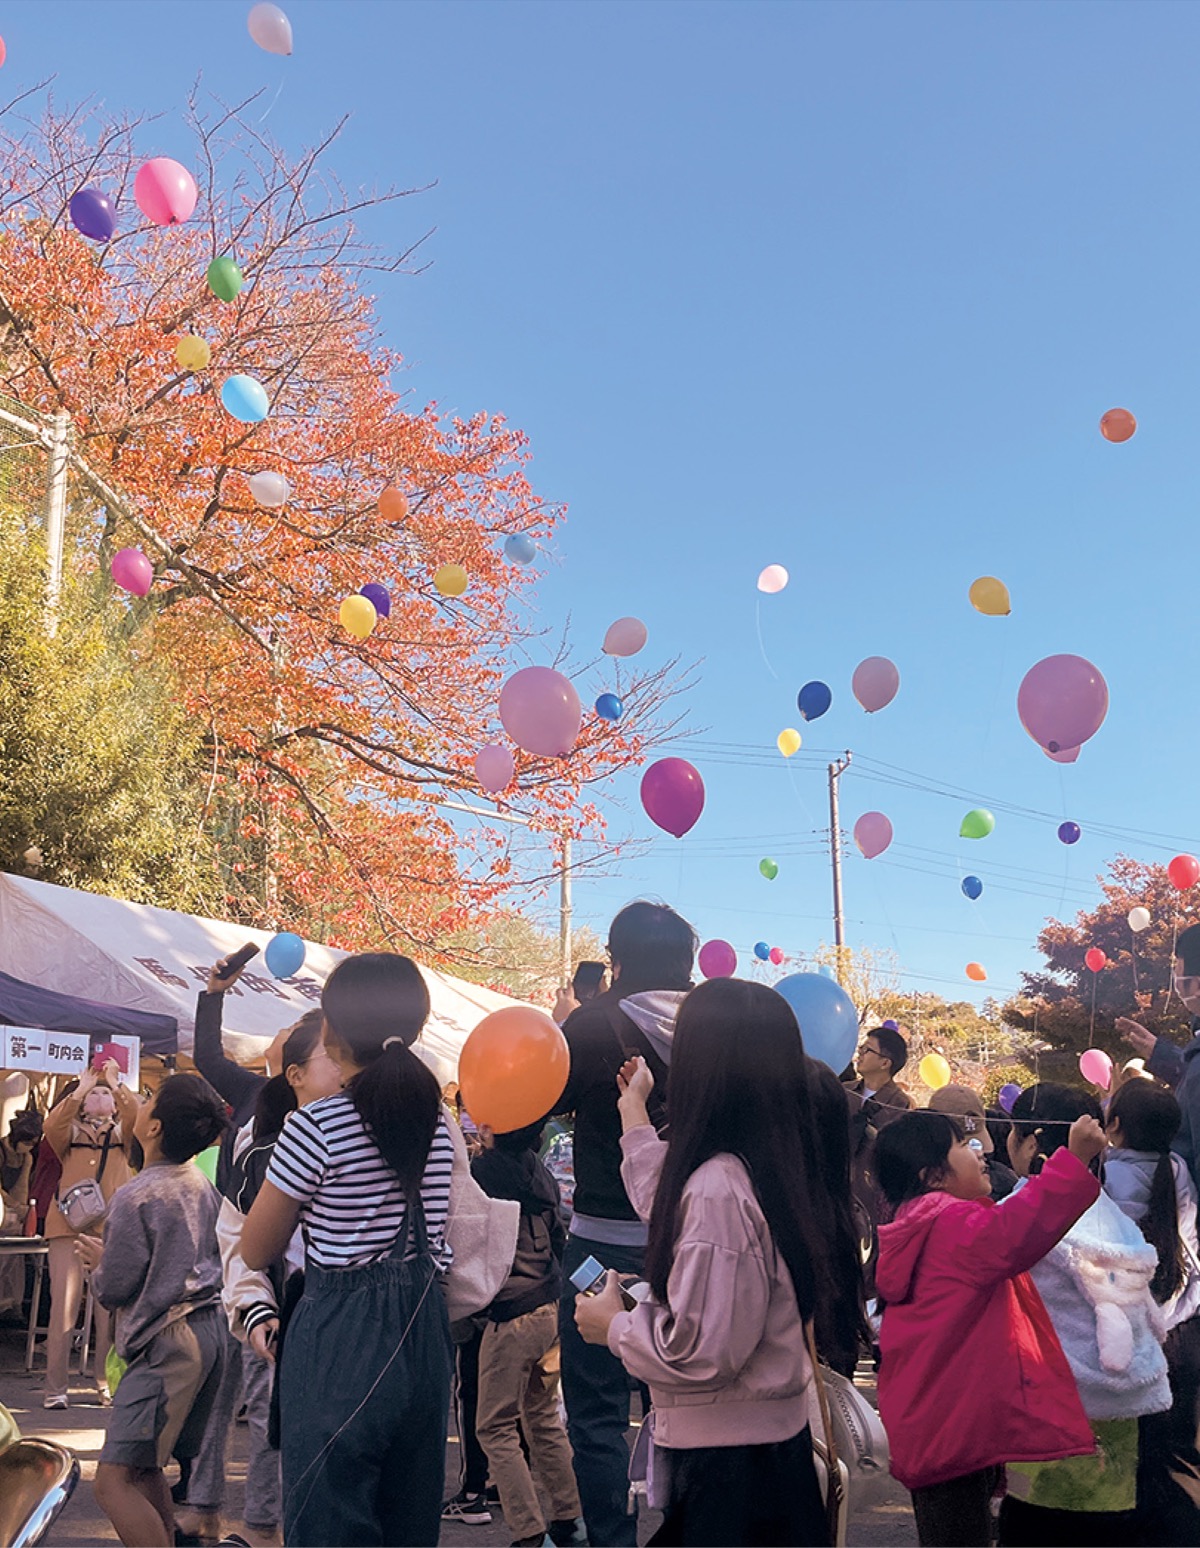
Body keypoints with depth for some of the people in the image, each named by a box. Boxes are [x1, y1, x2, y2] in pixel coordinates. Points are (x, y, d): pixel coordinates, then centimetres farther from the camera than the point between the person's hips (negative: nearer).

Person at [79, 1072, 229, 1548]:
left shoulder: (136, 1197, -15)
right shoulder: (201, 1184, 9)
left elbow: (114, 1289, -11)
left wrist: (98, 1260, 10)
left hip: (169, 1343, -9)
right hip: (207, 1327, 9)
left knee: (114, 1481, -8)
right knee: (144, 1467, 20)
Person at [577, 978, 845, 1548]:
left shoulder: (717, 1188, -26)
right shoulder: (771, 1169, 2)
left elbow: (701, 1350, -26)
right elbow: (669, 1212, 21)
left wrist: (614, 1325, -9)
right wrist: (633, 1113, 31)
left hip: (726, 1457, -9)